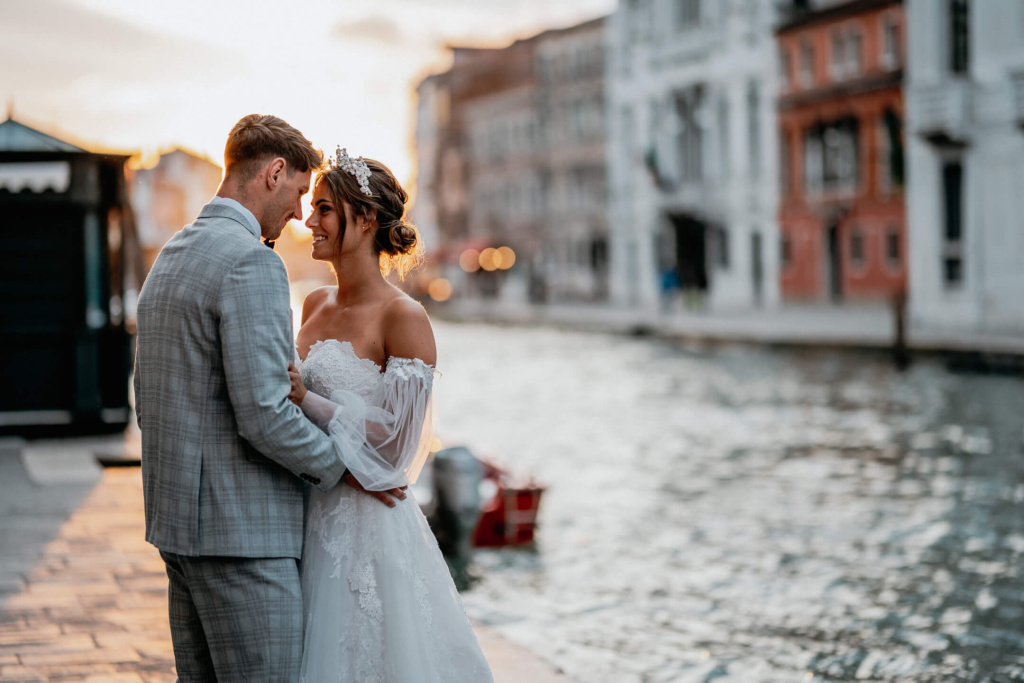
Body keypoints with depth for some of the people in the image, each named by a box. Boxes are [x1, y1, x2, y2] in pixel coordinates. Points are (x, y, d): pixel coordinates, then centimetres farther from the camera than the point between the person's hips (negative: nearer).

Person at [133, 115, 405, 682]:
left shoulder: (170, 258, 15)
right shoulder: (251, 262, -16)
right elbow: (263, 413, -22)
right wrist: (340, 467, -8)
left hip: (177, 514, 10)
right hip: (241, 528, -10)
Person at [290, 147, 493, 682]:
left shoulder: (404, 318, -13)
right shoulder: (315, 305, 9)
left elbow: (396, 439, -16)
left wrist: (307, 401, -19)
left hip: (367, 531, -7)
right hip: (309, 522, 7)